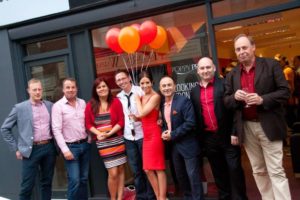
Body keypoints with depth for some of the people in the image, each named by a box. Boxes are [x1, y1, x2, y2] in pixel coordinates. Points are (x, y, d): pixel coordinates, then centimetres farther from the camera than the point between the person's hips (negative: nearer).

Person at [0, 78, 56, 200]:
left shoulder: (50, 105, 7)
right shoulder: (20, 108, -3)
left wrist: (56, 143, 6)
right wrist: (16, 149, -2)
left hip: (49, 148, 3)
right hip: (31, 150, -3)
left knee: (47, 182, 13)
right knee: (27, 186, 2)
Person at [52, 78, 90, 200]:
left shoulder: (82, 103, 6)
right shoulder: (58, 106, -8)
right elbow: (56, 130, -12)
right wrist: (65, 150, -16)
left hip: (85, 144, 5)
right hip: (70, 146, -4)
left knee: (84, 178, 12)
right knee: (74, 180, -7)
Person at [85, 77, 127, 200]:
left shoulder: (115, 101, -2)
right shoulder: (90, 105, 0)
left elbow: (121, 122, -4)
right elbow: (88, 124, 4)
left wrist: (109, 133, -14)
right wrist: (99, 133, -12)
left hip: (118, 140, 1)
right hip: (102, 143, -1)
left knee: (120, 170, 6)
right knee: (113, 173, -3)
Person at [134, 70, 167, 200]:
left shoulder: (155, 97, -11)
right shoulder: (142, 97, 12)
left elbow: (142, 113, -18)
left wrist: (137, 100, -5)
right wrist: (135, 118, 0)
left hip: (155, 135, -8)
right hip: (146, 136, 8)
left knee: (158, 168, 0)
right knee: (148, 170, 11)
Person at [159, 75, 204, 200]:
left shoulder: (184, 101, -13)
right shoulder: (162, 104, 7)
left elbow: (190, 123, -20)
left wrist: (173, 134, -19)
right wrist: (164, 133, -5)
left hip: (187, 145, -6)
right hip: (172, 146, 7)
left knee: (193, 175, 1)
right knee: (180, 175, 17)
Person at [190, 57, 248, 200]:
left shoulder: (225, 84, -4)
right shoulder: (194, 92, 9)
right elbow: (195, 117, 10)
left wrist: (234, 133, -13)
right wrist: (199, 138, 7)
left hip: (228, 136, -4)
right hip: (208, 139, 4)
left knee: (234, 169, 1)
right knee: (218, 172, 13)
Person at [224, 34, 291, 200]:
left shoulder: (271, 65, -2)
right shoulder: (232, 75, 9)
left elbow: (284, 91, -6)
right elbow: (226, 101, 9)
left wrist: (262, 99, -20)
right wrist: (235, 96, -14)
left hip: (268, 126, -4)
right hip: (246, 128, 4)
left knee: (276, 171, -2)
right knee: (258, 170, 14)